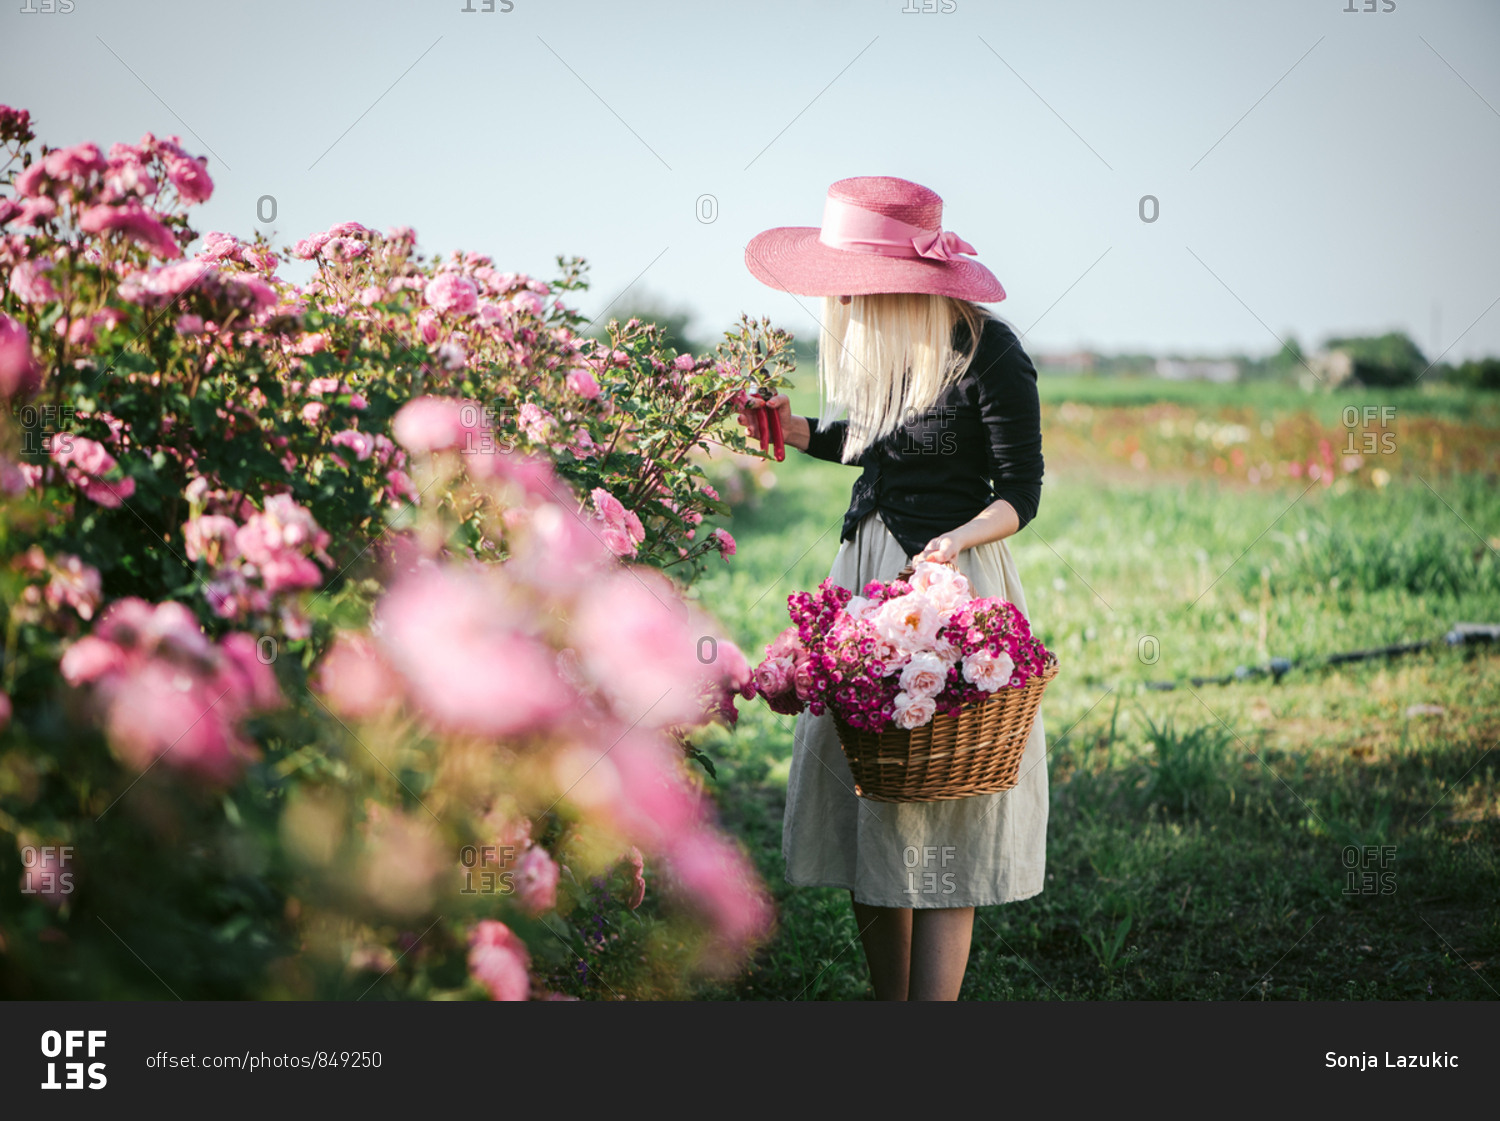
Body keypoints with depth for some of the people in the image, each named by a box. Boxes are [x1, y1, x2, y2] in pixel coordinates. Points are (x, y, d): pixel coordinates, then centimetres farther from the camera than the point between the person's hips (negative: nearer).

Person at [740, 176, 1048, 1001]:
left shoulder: (987, 352, -13)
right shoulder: (873, 338, 7)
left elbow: (1021, 492, -9)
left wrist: (958, 538, -27)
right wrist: (796, 431, 7)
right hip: (863, 568, 7)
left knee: (939, 814, -6)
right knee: (863, 805, 8)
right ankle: (888, 997, 18)